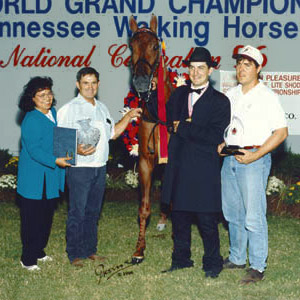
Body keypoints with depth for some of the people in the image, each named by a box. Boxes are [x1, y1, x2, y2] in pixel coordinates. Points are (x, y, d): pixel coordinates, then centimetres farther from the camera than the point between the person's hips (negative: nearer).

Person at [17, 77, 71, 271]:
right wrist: (55, 161, -30)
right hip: (34, 181, -8)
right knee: (32, 220, -1)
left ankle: (39, 251, 30)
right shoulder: (31, 120, -17)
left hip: (52, 179, 8)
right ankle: (28, 259, 8)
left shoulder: (55, 113, 9)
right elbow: (34, 150, -22)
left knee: (47, 217, 16)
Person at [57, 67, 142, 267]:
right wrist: (77, 150, -25)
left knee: (93, 211, 12)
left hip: (100, 168, 6)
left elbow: (112, 133, 24)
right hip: (79, 168, -6)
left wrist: (129, 117, 16)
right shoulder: (70, 109, -5)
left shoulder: (102, 108, 16)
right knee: (77, 212, -4)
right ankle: (75, 254, 5)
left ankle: (90, 250, 21)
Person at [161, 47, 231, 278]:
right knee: (179, 216, 13)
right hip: (178, 166, 5)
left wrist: (183, 127, -12)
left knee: (207, 220, 2)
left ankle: (212, 263, 17)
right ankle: (181, 259, 27)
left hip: (204, 170, -5)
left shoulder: (220, 101, -4)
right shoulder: (179, 94, 12)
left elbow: (214, 137, -13)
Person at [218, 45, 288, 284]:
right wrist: (221, 144, 5)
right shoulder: (231, 95, 13)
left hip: (254, 159, -7)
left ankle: (257, 267, 0)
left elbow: (281, 132, -9)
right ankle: (237, 258, 26)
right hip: (230, 157, 7)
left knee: (254, 216, -7)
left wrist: (255, 155, -16)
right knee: (232, 213, 13)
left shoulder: (267, 96, -6)